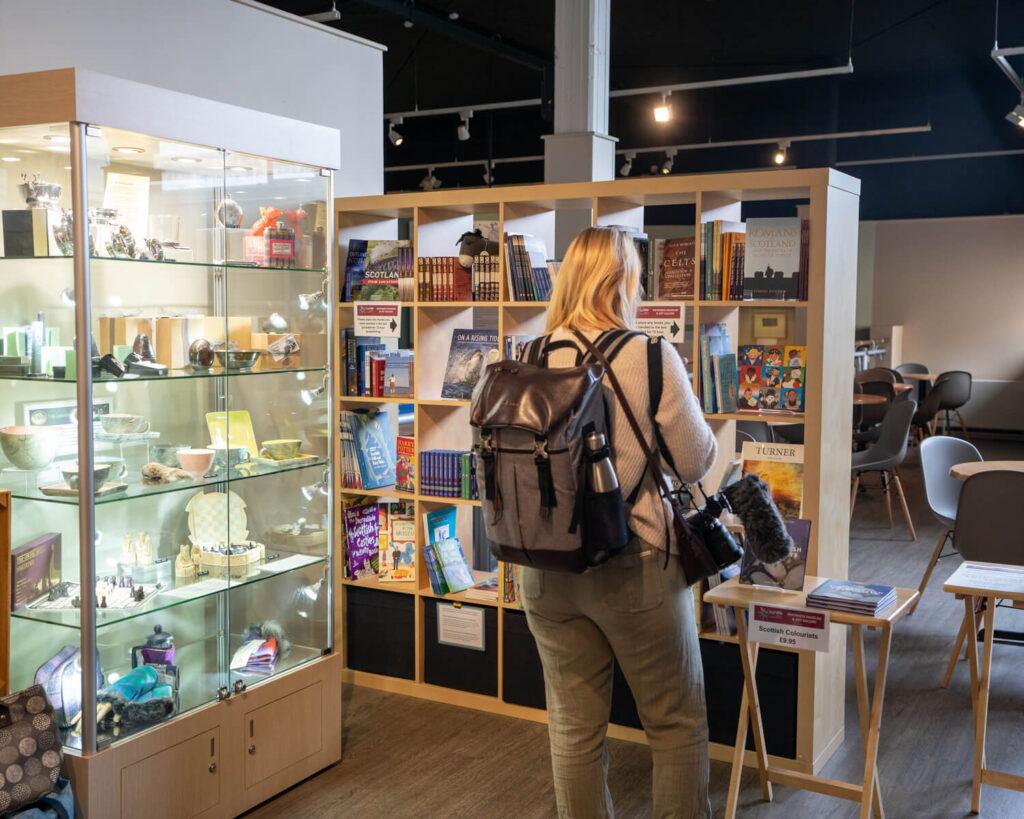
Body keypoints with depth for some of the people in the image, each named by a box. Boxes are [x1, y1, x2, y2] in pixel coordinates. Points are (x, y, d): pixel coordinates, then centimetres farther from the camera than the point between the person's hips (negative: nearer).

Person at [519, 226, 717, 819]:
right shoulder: (651, 357, -14)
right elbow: (695, 462, -7)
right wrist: (690, 409, 11)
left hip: (547, 568, 4)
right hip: (636, 568, -4)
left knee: (574, 728, 15)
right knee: (678, 724, 15)